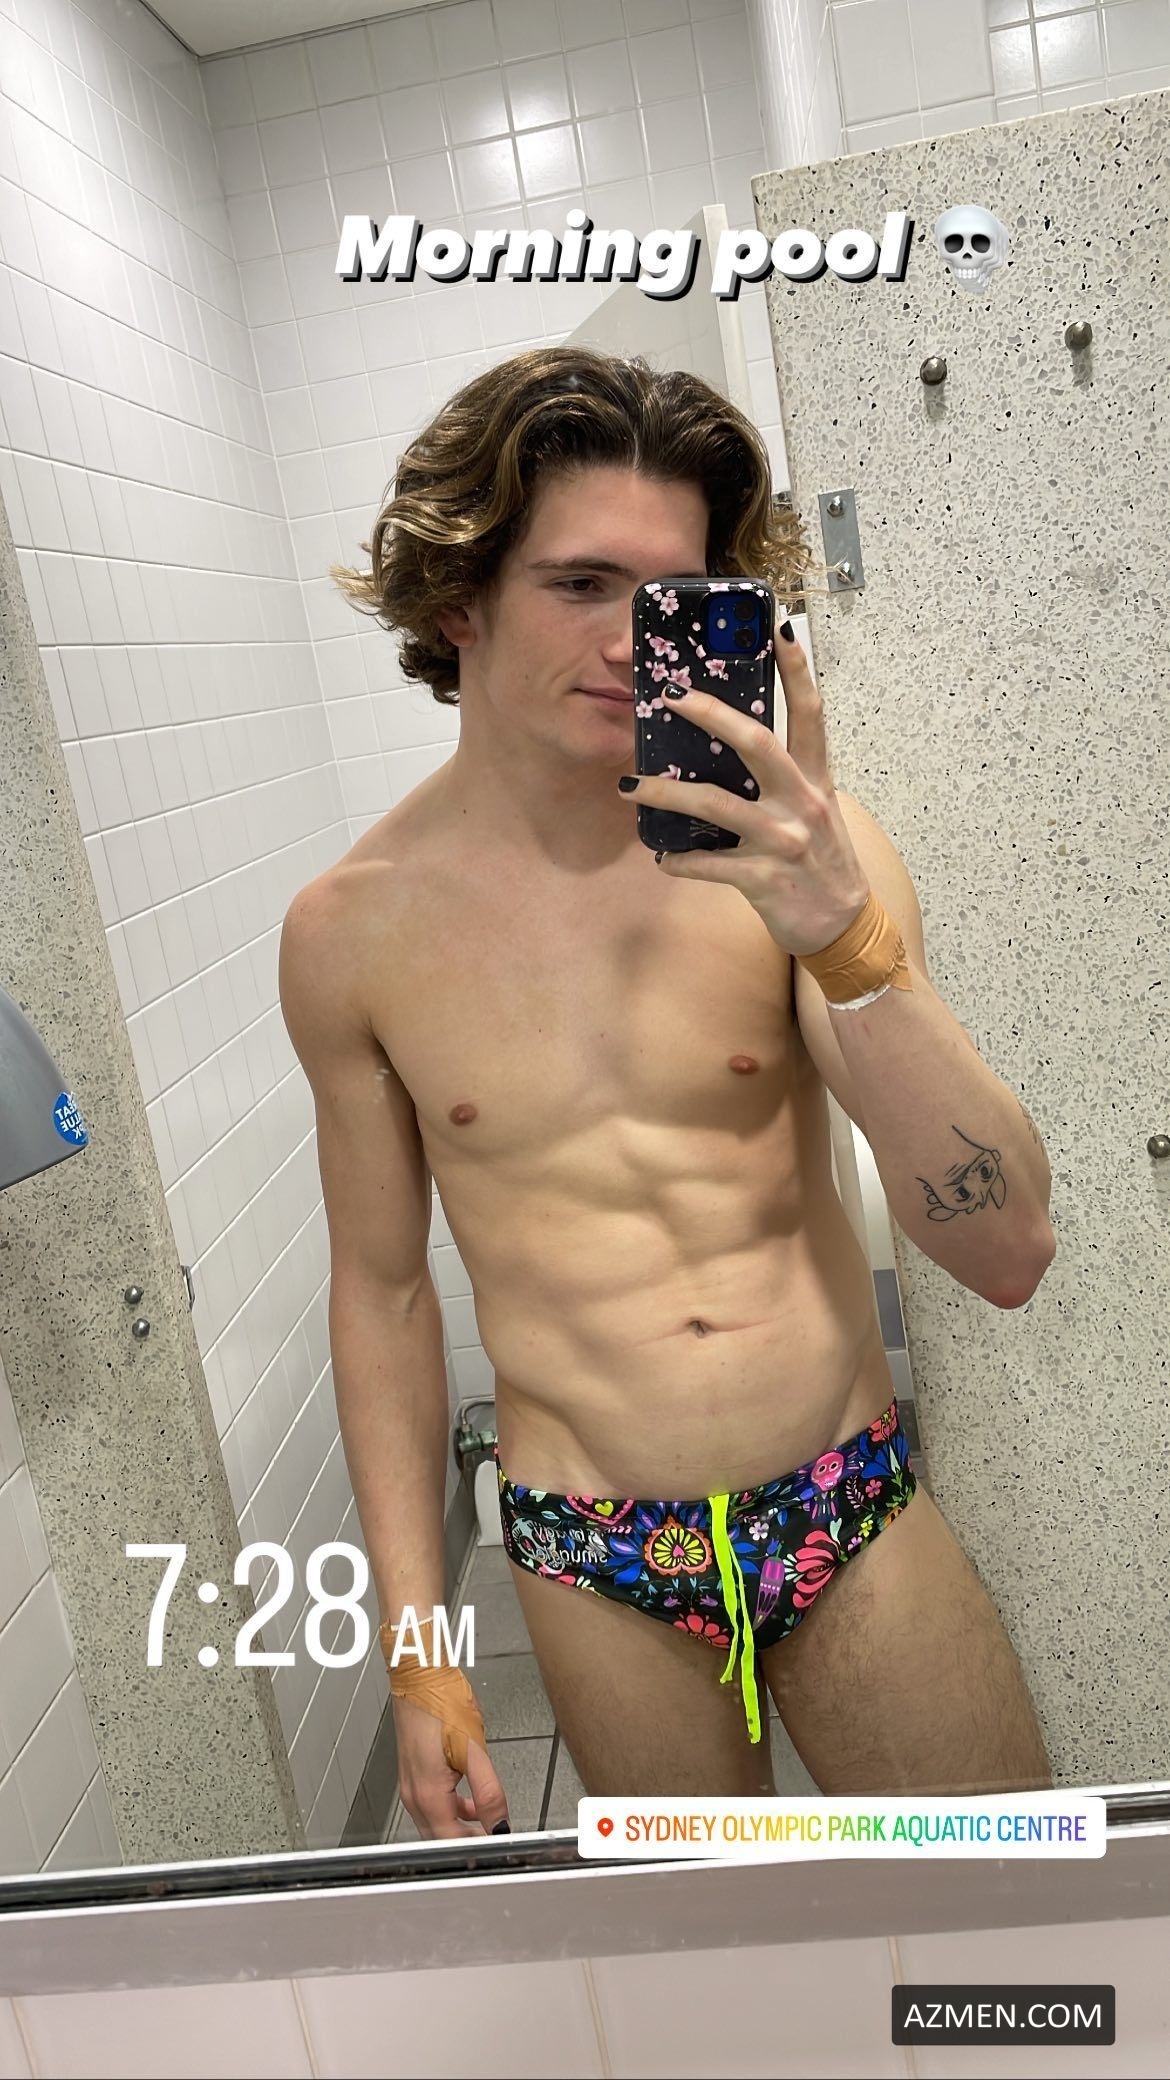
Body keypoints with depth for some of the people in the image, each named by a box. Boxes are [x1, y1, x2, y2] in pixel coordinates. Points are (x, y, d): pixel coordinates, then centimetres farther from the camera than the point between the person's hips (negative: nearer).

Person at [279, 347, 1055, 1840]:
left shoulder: (786, 849, -11)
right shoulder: (353, 929, -7)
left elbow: (1009, 1255, -15)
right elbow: (381, 1286, 3)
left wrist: (849, 936, -30)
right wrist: (416, 1647, 3)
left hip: (860, 1523, 0)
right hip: (597, 1576, 1)